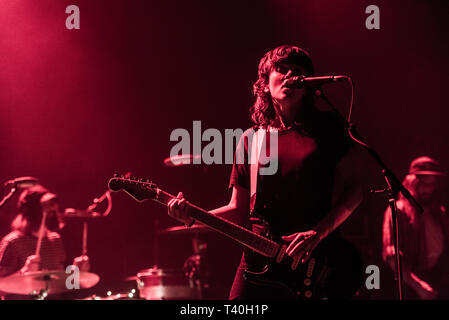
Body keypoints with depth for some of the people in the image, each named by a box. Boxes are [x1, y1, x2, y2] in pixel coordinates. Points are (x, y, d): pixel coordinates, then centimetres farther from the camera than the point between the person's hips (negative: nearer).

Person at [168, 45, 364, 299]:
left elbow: (353, 191, 1)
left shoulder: (328, 128, 6)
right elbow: (239, 211, 14)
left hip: (316, 261, -2)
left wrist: (318, 233, -13)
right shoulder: (251, 139, 13)